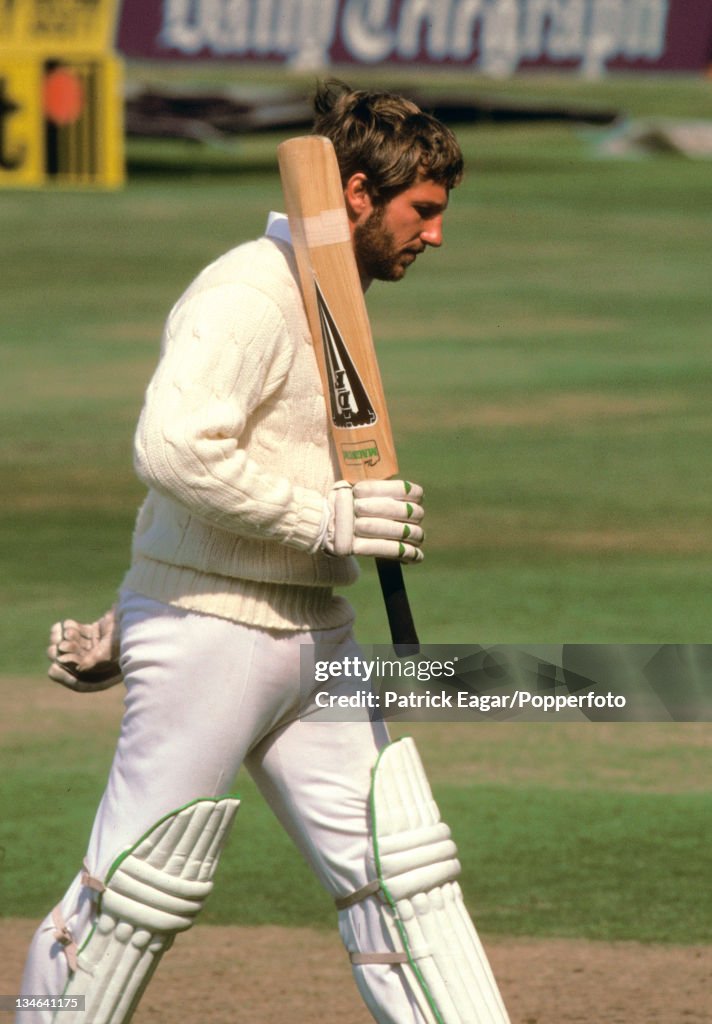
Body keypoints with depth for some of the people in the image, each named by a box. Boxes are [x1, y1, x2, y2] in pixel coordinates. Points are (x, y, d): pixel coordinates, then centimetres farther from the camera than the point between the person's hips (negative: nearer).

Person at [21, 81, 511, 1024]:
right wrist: (329, 519, -23)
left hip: (315, 631, 9)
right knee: (139, 893, -2)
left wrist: (128, 628, 21)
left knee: (404, 871, 3)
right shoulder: (247, 296, -15)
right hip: (210, 633, -9)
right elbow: (174, 450, -28)